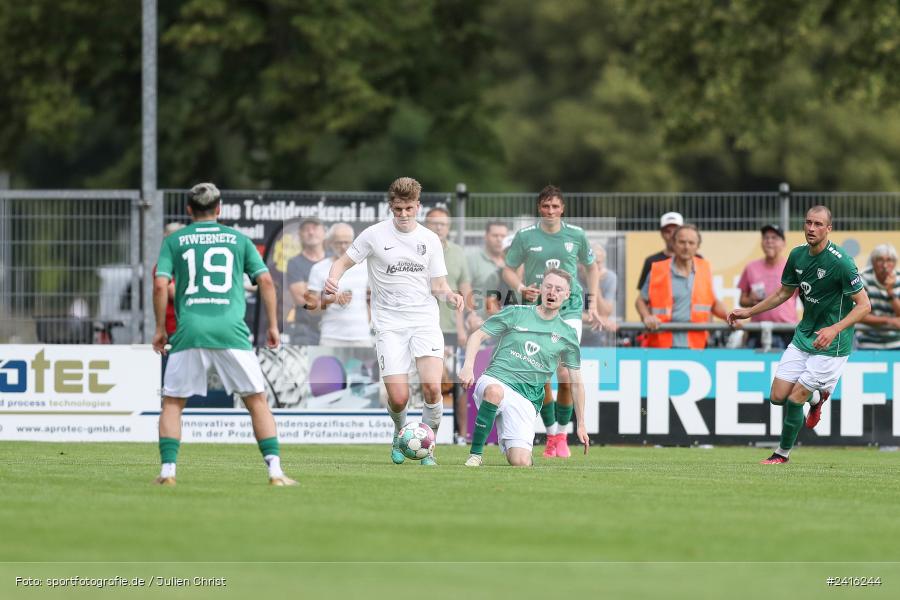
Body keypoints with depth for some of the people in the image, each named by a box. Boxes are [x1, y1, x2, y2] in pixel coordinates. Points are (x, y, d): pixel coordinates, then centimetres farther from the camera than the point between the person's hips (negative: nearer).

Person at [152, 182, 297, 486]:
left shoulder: (174, 241, 11)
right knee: (257, 401, 7)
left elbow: (160, 285, 1)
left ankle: (168, 470, 1)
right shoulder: (238, 239, 13)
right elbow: (266, 281, 6)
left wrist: (160, 329, 9)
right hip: (231, 331, 0)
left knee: (172, 403, 12)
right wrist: (273, 325, 13)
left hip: (189, 331, 0)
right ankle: (275, 470, -2)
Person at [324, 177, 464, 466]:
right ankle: (400, 435, 24)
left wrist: (449, 295, -12)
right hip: (389, 323, -1)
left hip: (425, 320, 1)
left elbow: (438, 285, 11)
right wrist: (332, 280, -15)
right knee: (398, 398, -11)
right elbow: (343, 262, 7)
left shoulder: (430, 239, 7)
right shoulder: (374, 235, 1)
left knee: (432, 388, -19)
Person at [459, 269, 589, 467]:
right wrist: (468, 367, -11)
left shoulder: (567, 335, 11)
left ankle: (506, 441, 21)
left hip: (526, 399, 1)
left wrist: (581, 425, 16)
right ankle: (475, 455, -26)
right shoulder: (516, 313, 7)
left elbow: (576, 382, 16)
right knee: (494, 391, -42)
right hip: (495, 381, -1)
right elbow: (477, 336, 7)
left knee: (520, 462, -18)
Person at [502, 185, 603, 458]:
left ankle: (562, 435, 6)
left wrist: (593, 305, 11)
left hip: (569, 310, 0)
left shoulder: (576, 235, 3)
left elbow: (592, 267, 17)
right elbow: (508, 269, 7)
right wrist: (521, 288, -13)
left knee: (566, 377, -11)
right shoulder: (525, 236, 0)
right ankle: (551, 435, 14)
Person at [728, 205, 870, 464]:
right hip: (803, 336, 7)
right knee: (778, 396, 3)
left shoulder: (841, 262, -21)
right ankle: (817, 397, 36)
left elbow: (863, 305, -19)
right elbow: (784, 293, 17)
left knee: (795, 398, -9)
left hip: (831, 345, -7)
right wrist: (749, 312, 14)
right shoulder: (797, 255, 0)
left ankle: (783, 452, 13)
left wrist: (834, 329, -31)